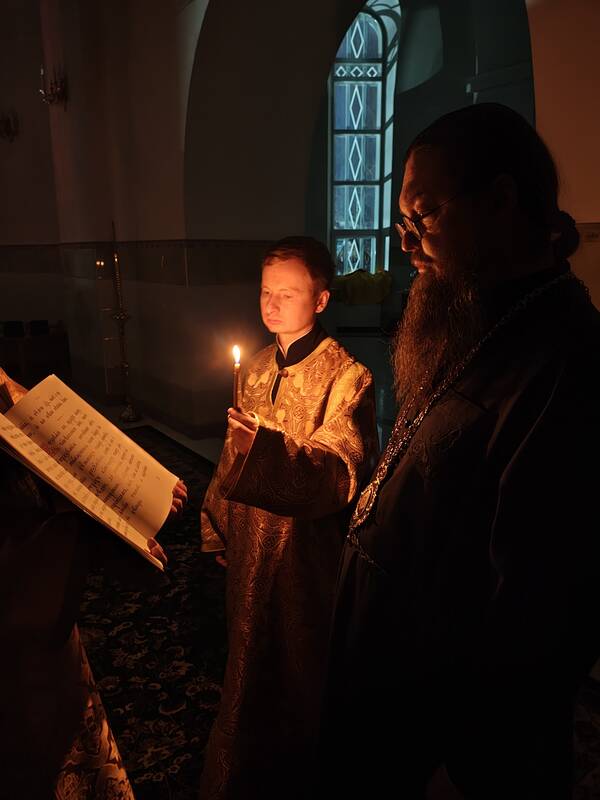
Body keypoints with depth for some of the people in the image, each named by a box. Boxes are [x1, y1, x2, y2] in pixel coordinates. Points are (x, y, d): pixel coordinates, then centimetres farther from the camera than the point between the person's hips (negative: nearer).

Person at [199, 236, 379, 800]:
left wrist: (267, 445, -42)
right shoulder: (256, 368, 5)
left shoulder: (346, 377, -15)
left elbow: (339, 472, -27)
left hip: (303, 548, -6)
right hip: (248, 541, 6)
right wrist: (216, 526, 16)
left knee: (300, 670, 12)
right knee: (247, 661, 22)